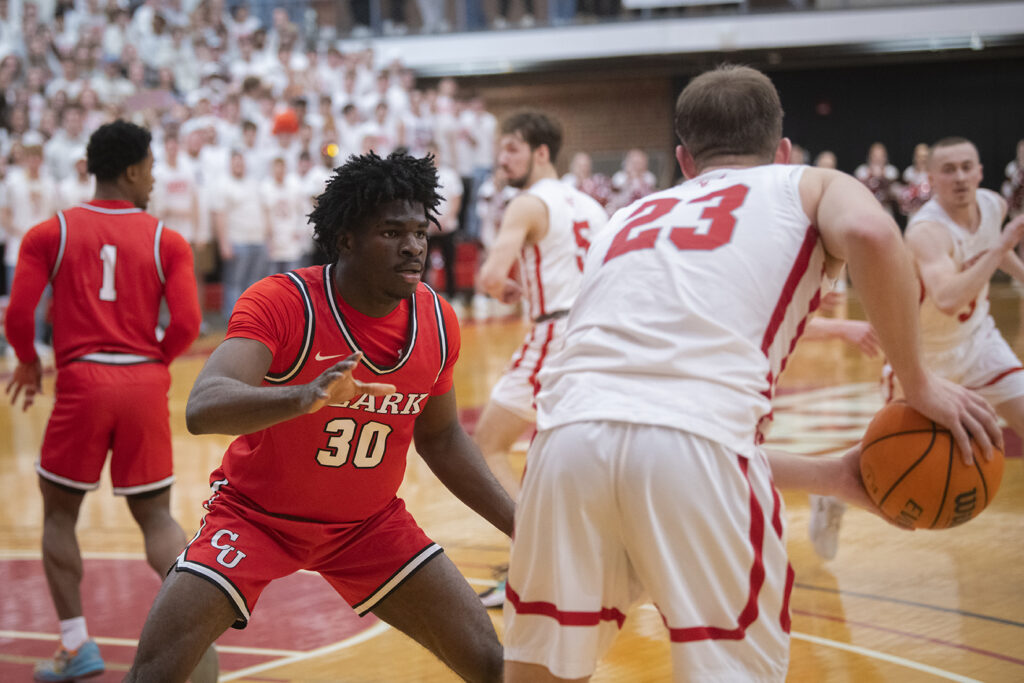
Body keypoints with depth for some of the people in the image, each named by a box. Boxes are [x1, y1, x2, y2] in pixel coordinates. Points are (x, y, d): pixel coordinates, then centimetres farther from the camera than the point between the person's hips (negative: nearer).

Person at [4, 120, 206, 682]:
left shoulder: (50, 234, 3)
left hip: (82, 382, -1)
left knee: (59, 512, 15)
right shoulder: (166, 241, 4)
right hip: (145, 384, 1)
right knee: (155, 514, 12)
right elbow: (187, 325, -5)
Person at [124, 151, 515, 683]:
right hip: (256, 513, -4)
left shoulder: (437, 322, -9)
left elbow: (440, 438, 8)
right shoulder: (283, 301, -25)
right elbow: (201, 409, -41)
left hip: (370, 524, 4)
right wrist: (306, 397, -58)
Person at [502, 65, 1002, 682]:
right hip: (695, 443, -4)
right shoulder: (811, 187, 22)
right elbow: (869, 232, -5)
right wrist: (919, 383, 7)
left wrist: (833, 476, 34)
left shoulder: (629, 221, 35)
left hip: (568, 430, 5)